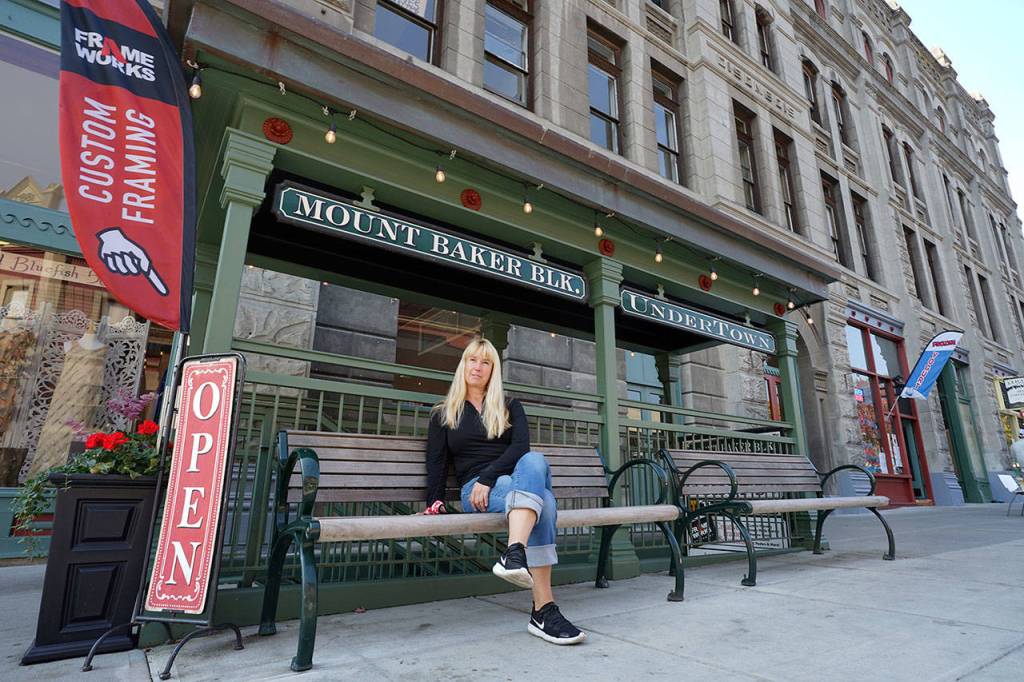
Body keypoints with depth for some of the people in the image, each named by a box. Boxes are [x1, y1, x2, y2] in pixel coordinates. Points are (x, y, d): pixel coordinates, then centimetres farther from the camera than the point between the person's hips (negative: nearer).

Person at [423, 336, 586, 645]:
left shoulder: (510, 407, 18)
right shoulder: (444, 414, 18)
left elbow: (521, 446, -1)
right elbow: (436, 462, 8)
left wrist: (488, 477, -16)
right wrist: (435, 502, -9)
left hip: (518, 480, 2)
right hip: (475, 490, -2)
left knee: (534, 461, -38)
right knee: (542, 499, -35)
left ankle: (514, 554, -53)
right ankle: (543, 609, -46)